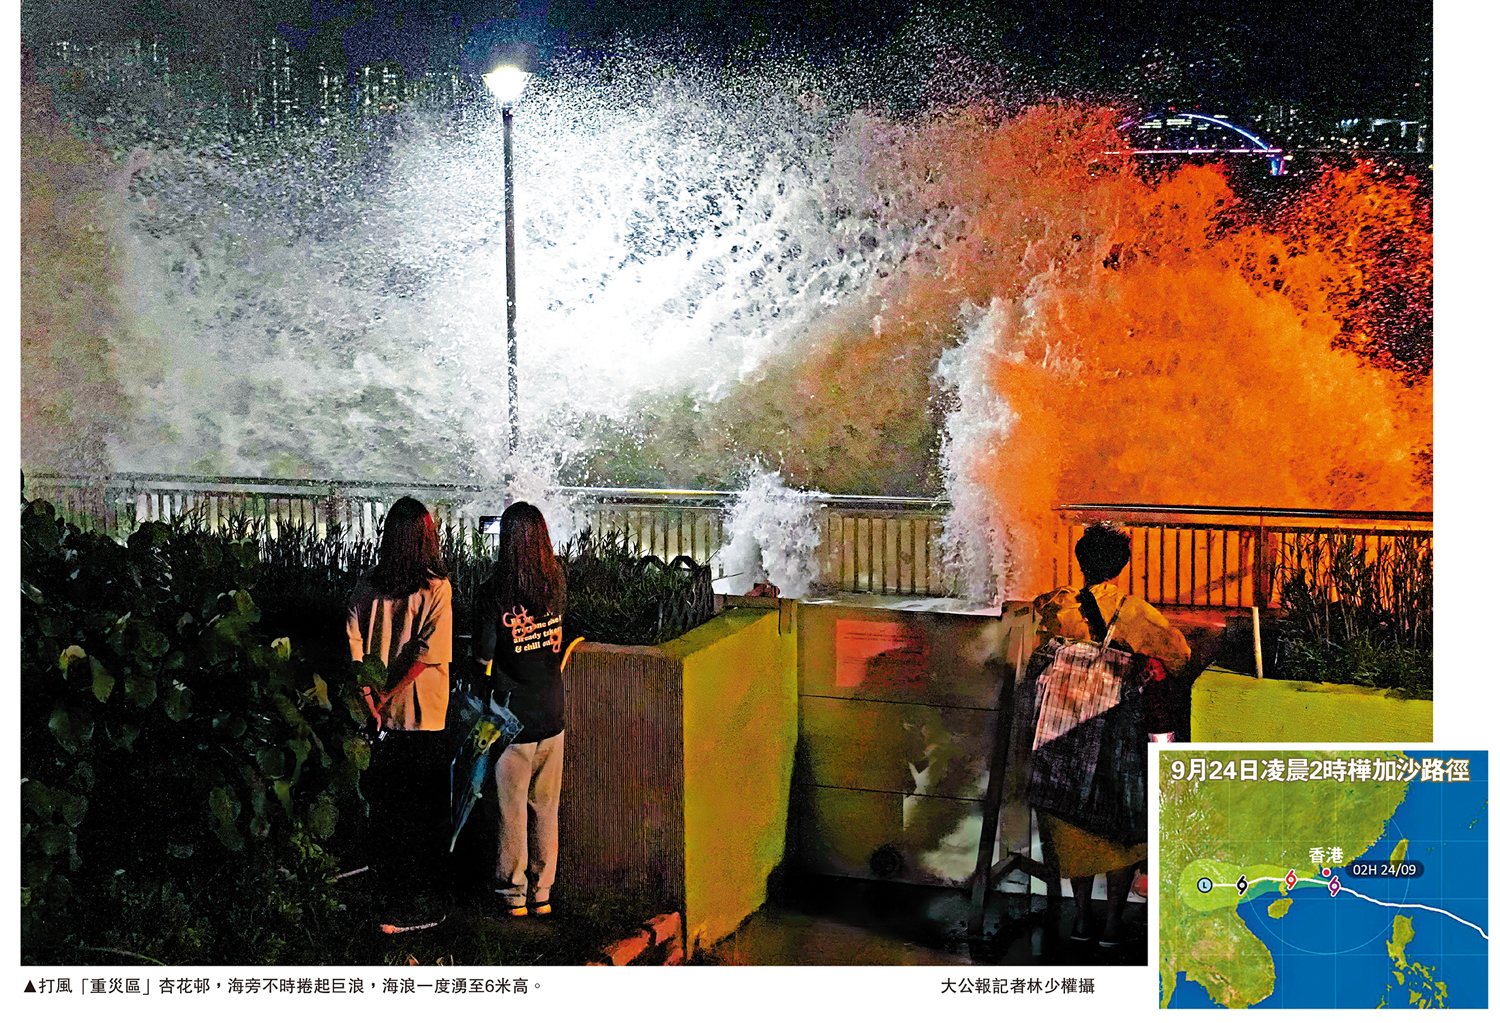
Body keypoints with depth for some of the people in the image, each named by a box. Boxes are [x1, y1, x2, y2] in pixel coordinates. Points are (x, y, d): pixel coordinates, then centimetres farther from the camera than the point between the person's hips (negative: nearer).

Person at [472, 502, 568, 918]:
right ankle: (542, 893, 22)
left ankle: (513, 894, 18)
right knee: (546, 809, 14)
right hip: (552, 716, 4)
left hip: (513, 720, -4)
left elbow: (483, 657, -9)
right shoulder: (556, 585, -4)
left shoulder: (494, 593, -16)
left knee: (512, 810, 9)